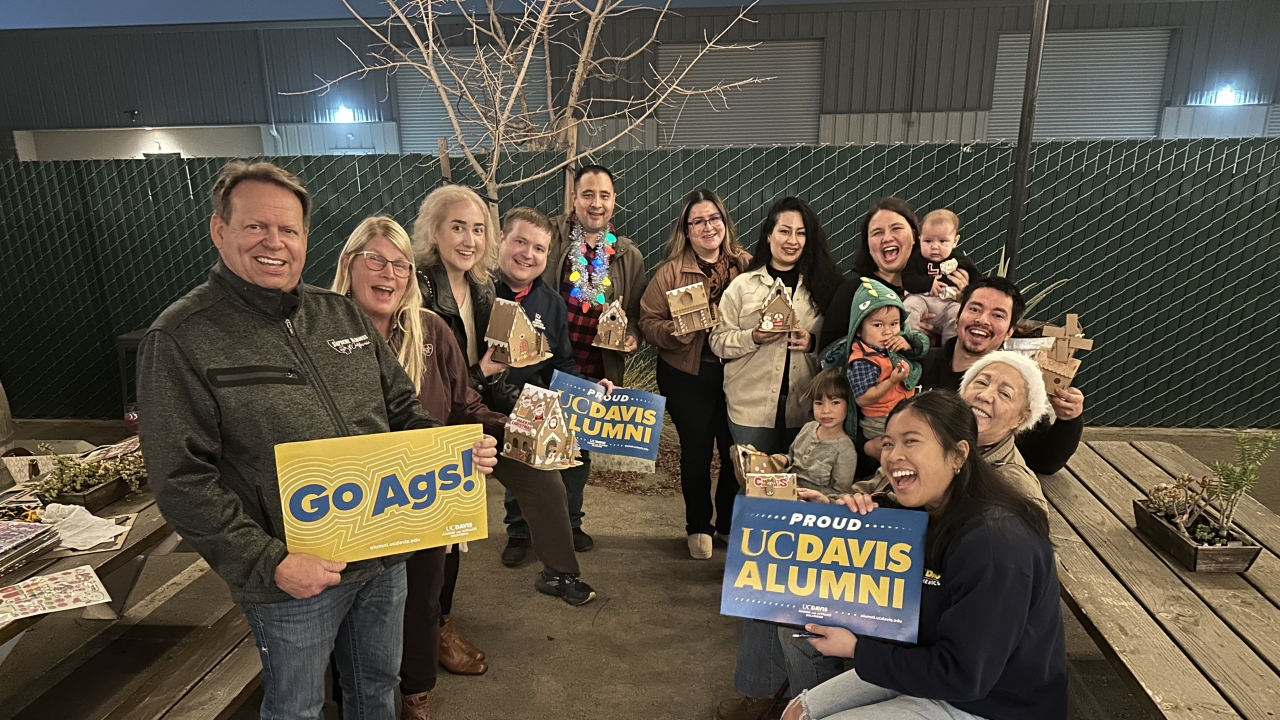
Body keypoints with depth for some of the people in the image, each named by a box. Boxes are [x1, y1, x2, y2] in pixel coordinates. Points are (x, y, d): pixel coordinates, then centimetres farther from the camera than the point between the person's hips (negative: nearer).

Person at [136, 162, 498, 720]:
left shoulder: (342, 313, 5)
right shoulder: (181, 339, -12)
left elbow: (401, 407, 11)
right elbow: (181, 479, -16)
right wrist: (268, 563, -21)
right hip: (293, 581, -4)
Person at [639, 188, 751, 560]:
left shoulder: (746, 265, 4)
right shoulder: (671, 270, -3)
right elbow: (648, 321, -6)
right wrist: (676, 331, -23)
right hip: (687, 376, -2)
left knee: (736, 450, 9)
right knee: (697, 450, 8)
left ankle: (729, 523, 32)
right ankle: (698, 527, 29)